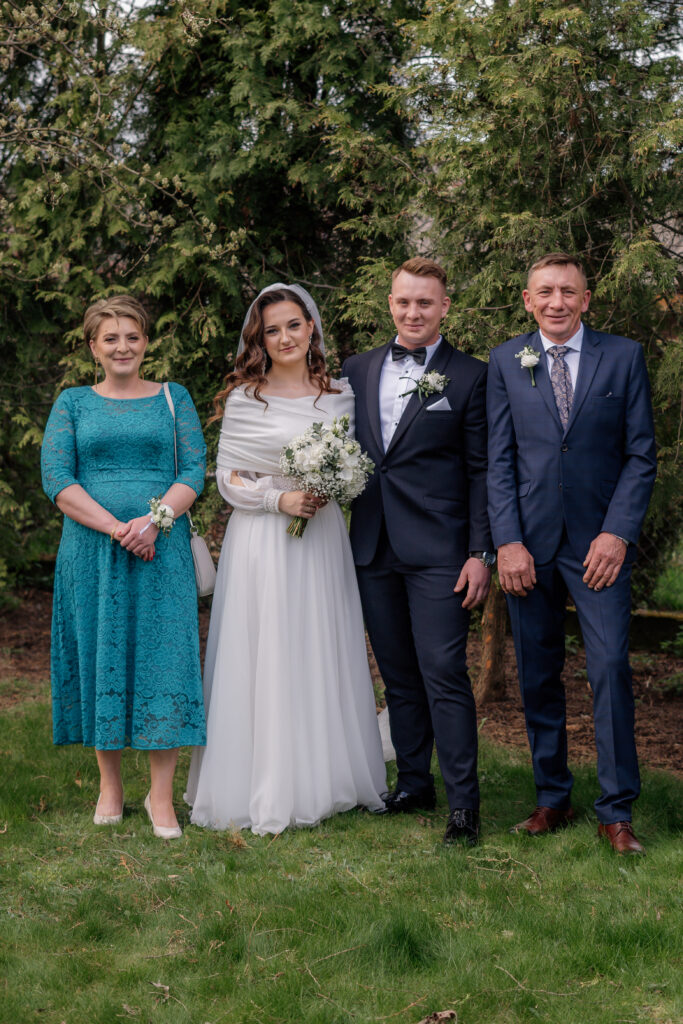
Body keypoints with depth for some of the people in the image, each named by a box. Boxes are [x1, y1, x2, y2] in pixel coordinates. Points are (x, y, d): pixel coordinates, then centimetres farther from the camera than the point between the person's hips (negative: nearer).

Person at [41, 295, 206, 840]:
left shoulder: (174, 399, 10)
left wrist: (155, 520, -15)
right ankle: (110, 785, 16)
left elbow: (195, 469, 2)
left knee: (163, 656, -5)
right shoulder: (73, 403, 9)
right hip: (92, 548, 1)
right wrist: (116, 527, -13)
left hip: (162, 548, 0)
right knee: (100, 655, 4)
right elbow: (56, 477, -1)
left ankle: (162, 795, 1)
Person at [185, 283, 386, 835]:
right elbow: (229, 479, -2)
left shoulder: (340, 393, 8)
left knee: (324, 658, 7)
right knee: (265, 660, -2)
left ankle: (325, 780, 19)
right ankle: (266, 791, 5)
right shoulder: (244, 399, -2)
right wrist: (280, 500, -15)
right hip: (262, 541, -3)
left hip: (323, 539, 4)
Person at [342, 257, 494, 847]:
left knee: (444, 672, -8)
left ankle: (464, 802, -2)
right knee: (398, 676, 12)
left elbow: (482, 471, -3)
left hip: (438, 551, -5)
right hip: (373, 549, 5)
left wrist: (480, 554, -8)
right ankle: (413, 783, 23)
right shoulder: (358, 370, 12)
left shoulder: (470, 377, -1)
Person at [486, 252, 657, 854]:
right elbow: (499, 460, 4)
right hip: (529, 541, 2)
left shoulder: (623, 357, 3)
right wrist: (507, 542, -5)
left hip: (599, 540, -2)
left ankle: (617, 811, 2)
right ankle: (553, 799, 19)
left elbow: (641, 454, 1)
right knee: (538, 676, 7)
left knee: (611, 667, -8)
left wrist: (618, 533, -9)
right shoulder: (506, 362, 7)